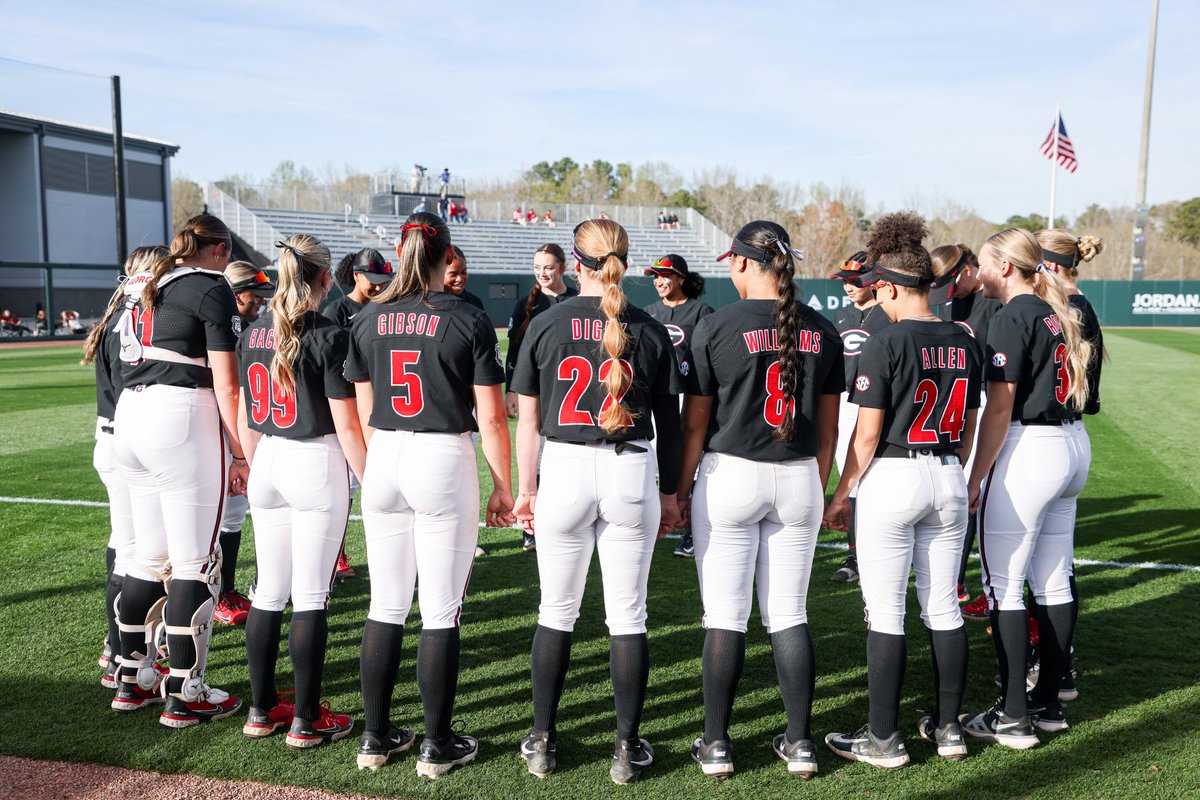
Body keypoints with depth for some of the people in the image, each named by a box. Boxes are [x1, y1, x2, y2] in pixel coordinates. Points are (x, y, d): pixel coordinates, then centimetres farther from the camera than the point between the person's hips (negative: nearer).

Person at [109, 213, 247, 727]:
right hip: (182, 419, -8)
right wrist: (242, 455, -8)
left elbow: (128, 360, 18)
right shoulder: (211, 289, -4)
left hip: (129, 417, 8)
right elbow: (225, 385, -10)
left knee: (149, 557, 17)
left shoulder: (142, 287, 19)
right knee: (194, 563, -1)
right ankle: (186, 697, 5)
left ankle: (134, 680, 26)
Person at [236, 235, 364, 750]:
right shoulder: (328, 336, -12)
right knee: (311, 596, 2)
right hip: (316, 465, -6)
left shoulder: (253, 334, 6)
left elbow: (245, 417, 12)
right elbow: (346, 424, -13)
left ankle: (262, 709, 25)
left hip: (268, 464, 6)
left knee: (269, 591, 14)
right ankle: (307, 720, 11)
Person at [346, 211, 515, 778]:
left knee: (385, 606, 13)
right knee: (440, 612, 4)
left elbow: (364, 411, 10)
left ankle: (376, 737, 23)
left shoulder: (369, 319, 5)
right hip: (444, 461, -4)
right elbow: (491, 417, -7)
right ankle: (438, 746, 15)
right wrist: (502, 488, 1)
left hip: (384, 460, 4)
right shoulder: (468, 321, -7)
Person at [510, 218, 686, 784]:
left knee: (556, 612, 12)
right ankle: (627, 748, 17)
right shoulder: (649, 330, 2)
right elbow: (668, 422, 5)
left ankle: (541, 741, 23)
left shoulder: (547, 324, 0)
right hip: (631, 474, 0)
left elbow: (528, 421, 1)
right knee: (628, 616, 8)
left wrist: (526, 491, 9)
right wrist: (669, 494, 14)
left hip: (564, 471, 0)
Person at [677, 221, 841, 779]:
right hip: (798, 480, 4)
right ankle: (800, 743, 20)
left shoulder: (717, 326, -8)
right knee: (789, 614, 12)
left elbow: (694, 422, -7)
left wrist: (682, 490, 3)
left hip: (730, 477, -4)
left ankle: (716, 744, 15)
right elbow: (828, 425, 8)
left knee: (725, 617, 4)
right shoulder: (821, 330, 4)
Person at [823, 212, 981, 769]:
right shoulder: (964, 343, 6)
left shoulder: (885, 343, -13)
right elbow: (969, 426, 13)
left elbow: (868, 432, -13)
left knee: (885, 613, 2)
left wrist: (842, 492, -3)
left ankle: (883, 740, 11)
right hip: (948, 479, 7)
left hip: (892, 478, -6)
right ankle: (948, 729, 25)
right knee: (943, 607, 15)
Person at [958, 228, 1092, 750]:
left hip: (1029, 450, -10)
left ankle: (1013, 717, 0)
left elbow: (999, 407, -17)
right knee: (1053, 583, 13)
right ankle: (1048, 704, 22)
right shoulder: (1058, 314, 14)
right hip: (1073, 446, 10)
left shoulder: (1013, 317, -12)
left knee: (1003, 585, -4)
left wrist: (976, 476, -14)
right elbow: (1067, 387, 16)